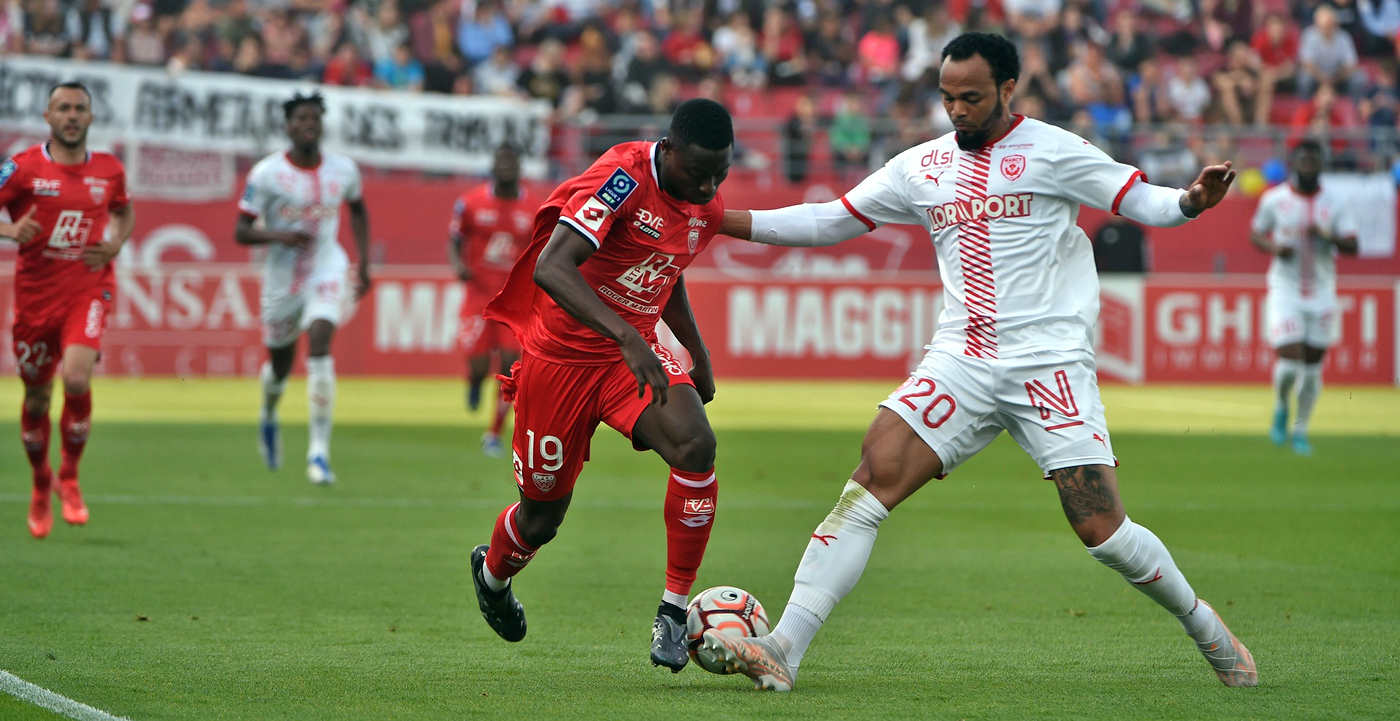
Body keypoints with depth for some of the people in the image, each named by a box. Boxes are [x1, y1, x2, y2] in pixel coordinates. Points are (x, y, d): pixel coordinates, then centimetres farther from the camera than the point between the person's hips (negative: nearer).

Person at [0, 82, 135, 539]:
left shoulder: (109, 170, 6)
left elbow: (123, 211, 25)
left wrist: (115, 245, 6)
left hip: (88, 291, 0)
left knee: (77, 380, -23)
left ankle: (69, 478, -2)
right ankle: (41, 486, 34)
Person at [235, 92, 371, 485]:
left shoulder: (344, 170, -2)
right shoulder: (266, 173, -11)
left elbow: (357, 208, 19)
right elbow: (241, 231, -9)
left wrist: (364, 263, 13)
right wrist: (278, 236, -28)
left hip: (327, 272, 0)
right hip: (281, 277, 0)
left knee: (319, 346, -23)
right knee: (279, 364, 14)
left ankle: (319, 452, -22)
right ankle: (268, 418, 52)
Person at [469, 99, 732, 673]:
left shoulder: (708, 207, -1)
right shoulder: (622, 178, -25)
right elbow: (550, 270, -37)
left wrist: (700, 356, 15)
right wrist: (627, 339, -46)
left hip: (635, 356, 5)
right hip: (561, 358, -5)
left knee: (696, 444, -26)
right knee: (542, 517, 9)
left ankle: (674, 610, -16)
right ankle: (492, 573, 46)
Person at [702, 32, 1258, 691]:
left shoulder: (1051, 150, -1)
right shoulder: (921, 168, 12)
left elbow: (1139, 200, -3)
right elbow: (829, 222, 18)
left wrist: (1192, 202, -26)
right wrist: (721, 220, 12)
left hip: (1051, 365, -4)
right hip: (960, 362, 4)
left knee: (1102, 532, -9)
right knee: (871, 480, -15)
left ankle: (1206, 629, 17)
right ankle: (781, 651, -19)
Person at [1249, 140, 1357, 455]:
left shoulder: (1335, 203, 0)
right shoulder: (1274, 199, -2)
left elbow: (1352, 246, -4)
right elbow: (1255, 234, 10)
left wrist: (1327, 236, -23)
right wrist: (1274, 248, -11)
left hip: (1322, 293, 2)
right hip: (1285, 290, -2)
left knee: (1313, 365, 5)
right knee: (1290, 358, -15)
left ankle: (1301, 430, 20)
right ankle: (1280, 409, 15)